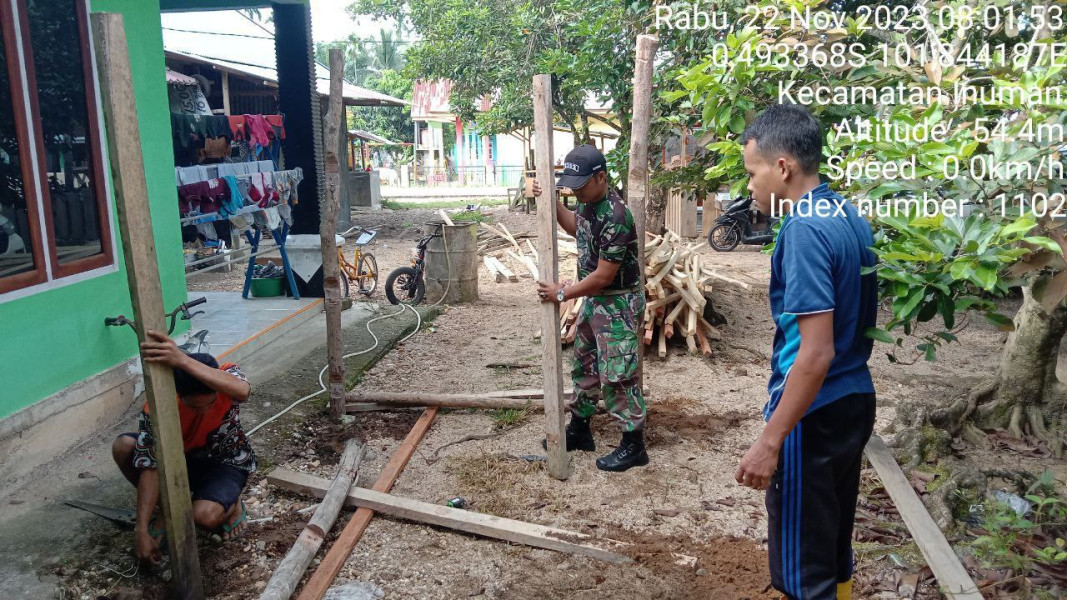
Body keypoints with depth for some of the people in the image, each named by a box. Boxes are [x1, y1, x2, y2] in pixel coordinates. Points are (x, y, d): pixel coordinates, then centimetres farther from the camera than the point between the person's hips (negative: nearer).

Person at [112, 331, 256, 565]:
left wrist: (183, 360, -66)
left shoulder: (225, 375, -31)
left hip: (227, 463, -3)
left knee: (205, 516, -32)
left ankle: (231, 502, 5)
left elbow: (243, 391, -57)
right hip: (184, 458, 3)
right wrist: (142, 530, -31)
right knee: (123, 447, -20)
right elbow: (150, 467, -27)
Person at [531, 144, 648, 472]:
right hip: (594, 300, 10)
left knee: (617, 376, -3)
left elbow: (603, 276, -25)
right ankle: (579, 429, 34)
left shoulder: (615, 217, -27)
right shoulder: (588, 204, 1)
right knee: (584, 365, 18)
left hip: (618, 303, -10)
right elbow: (575, 227, 25)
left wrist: (561, 294, -15)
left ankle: (634, 446, 11)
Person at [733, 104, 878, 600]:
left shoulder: (805, 229, -21)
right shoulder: (850, 217, 7)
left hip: (813, 415, -9)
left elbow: (817, 352, -25)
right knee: (834, 549, 22)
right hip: (853, 401, 9)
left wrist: (769, 441, -22)